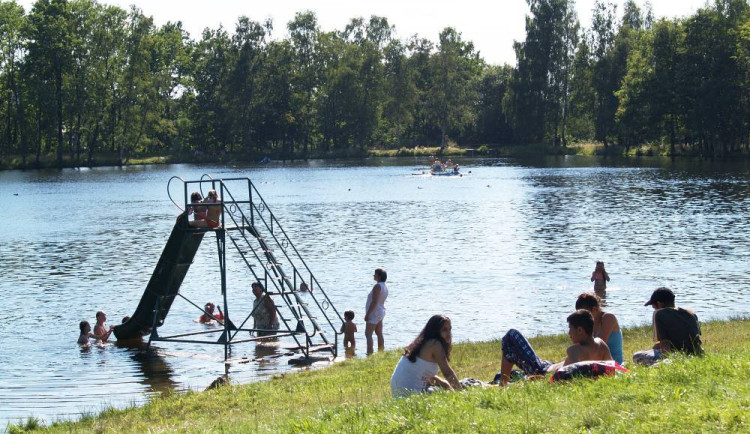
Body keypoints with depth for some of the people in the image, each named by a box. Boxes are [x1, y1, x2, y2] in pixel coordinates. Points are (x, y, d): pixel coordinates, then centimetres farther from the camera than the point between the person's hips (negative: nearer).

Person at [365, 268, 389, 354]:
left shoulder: (377, 286, -19)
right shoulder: (385, 287, 11)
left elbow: (374, 302, -24)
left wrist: (367, 314, -22)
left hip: (374, 312, -10)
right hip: (381, 312, 10)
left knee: (368, 334, -13)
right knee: (379, 334, 14)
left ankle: (369, 354, -22)